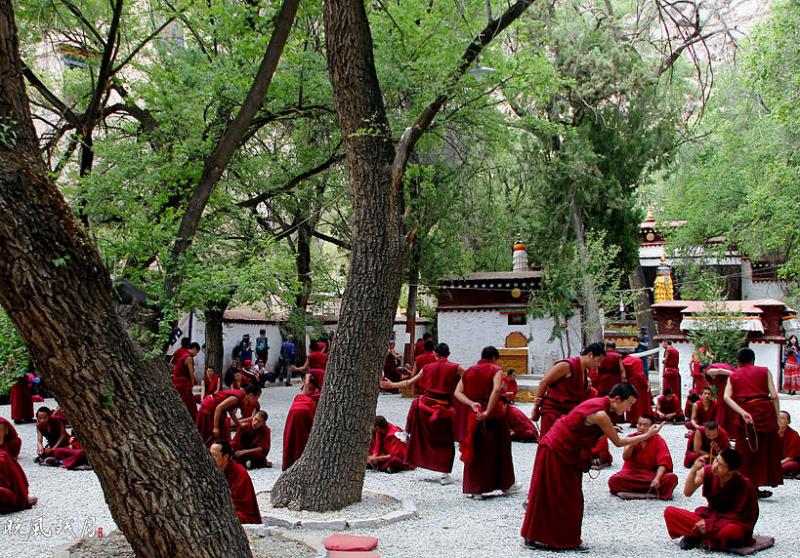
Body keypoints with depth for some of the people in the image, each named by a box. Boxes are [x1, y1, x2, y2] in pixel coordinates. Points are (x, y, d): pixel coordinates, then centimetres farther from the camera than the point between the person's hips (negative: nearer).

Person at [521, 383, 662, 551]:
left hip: (560, 452, 9)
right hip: (555, 453, -9)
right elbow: (618, 442, -13)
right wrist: (647, 435, -9)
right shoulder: (600, 414, -22)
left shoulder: (599, 404, 5)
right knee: (558, 498, 1)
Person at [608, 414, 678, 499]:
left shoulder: (659, 441, -2)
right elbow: (625, 457, -8)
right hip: (632, 473, 1)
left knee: (672, 478, -31)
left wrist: (657, 479, -29)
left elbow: (663, 463, -12)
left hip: (652, 474, -1)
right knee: (613, 480, -29)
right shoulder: (631, 437, 3)